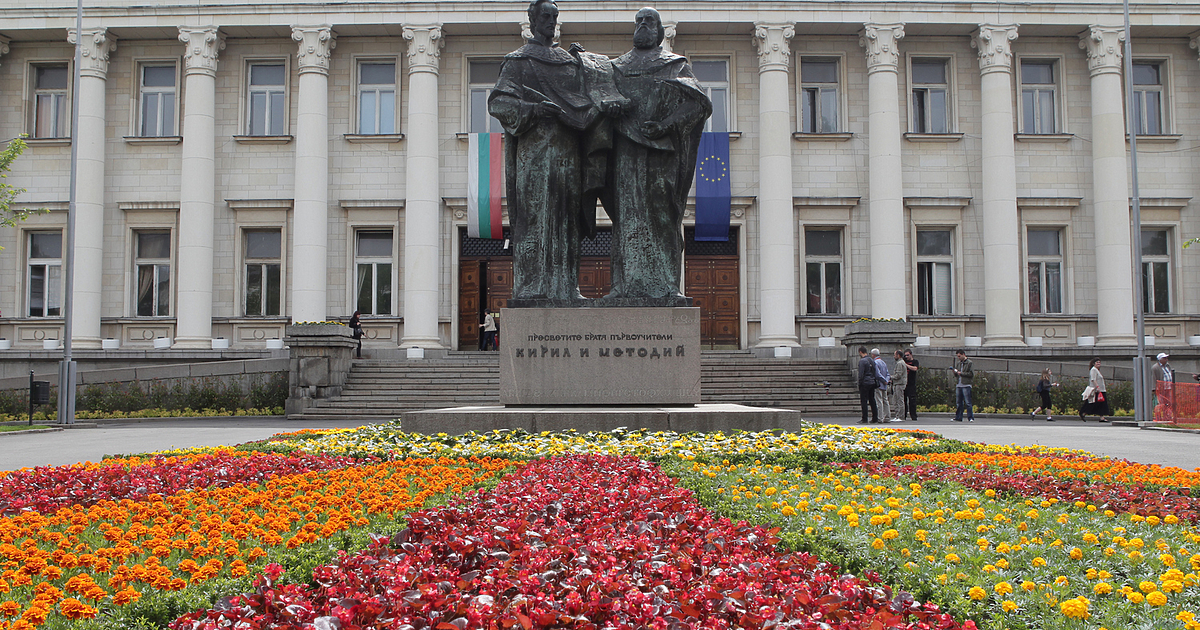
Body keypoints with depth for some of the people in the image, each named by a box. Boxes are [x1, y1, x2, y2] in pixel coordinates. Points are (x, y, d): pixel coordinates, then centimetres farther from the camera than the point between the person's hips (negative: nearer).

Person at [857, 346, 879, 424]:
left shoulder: (862, 361, -12)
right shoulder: (872, 361, 13)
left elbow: (861, 374, -14)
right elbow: (874, 372, 16)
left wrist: (859, 384, -7)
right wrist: (873, 381, 19)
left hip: (865, 383, -8)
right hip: (872, 383, 8)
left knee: (864, 401, -5)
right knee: (872, 401, 10)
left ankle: (864, 419, -6)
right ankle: (875, 418, 11)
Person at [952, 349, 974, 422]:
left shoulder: (969, 363, -4)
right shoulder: (958, 363, 18)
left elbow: (971, 374, -11)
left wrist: (961, 373, -12)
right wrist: (955, 372, 1)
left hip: (966, 385, -7)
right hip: (958, 385, 7)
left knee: (968, 402, -7)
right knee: (958, 403, 8)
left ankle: (971, 418, -4)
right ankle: (958, 417, 12)